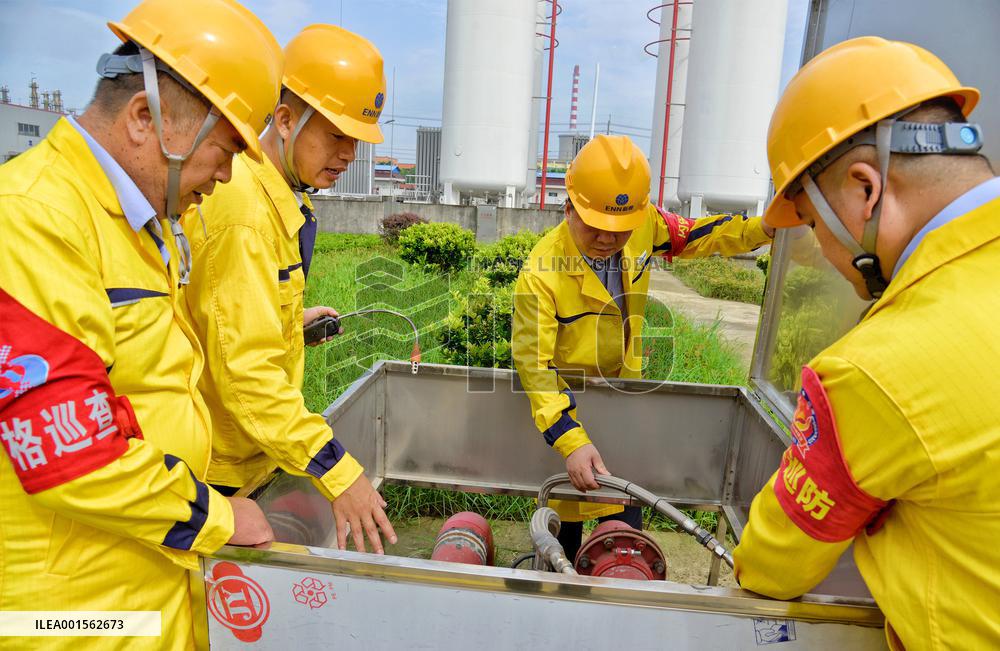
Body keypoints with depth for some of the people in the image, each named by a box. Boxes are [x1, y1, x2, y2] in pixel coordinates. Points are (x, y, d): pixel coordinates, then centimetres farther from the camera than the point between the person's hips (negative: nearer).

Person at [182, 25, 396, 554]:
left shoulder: (281, 198, 7)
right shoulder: (244, 209, -26)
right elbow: (246, 368, -31)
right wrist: (338, 473, -32)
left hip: (247, 452, 9)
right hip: (214, 467, -9)